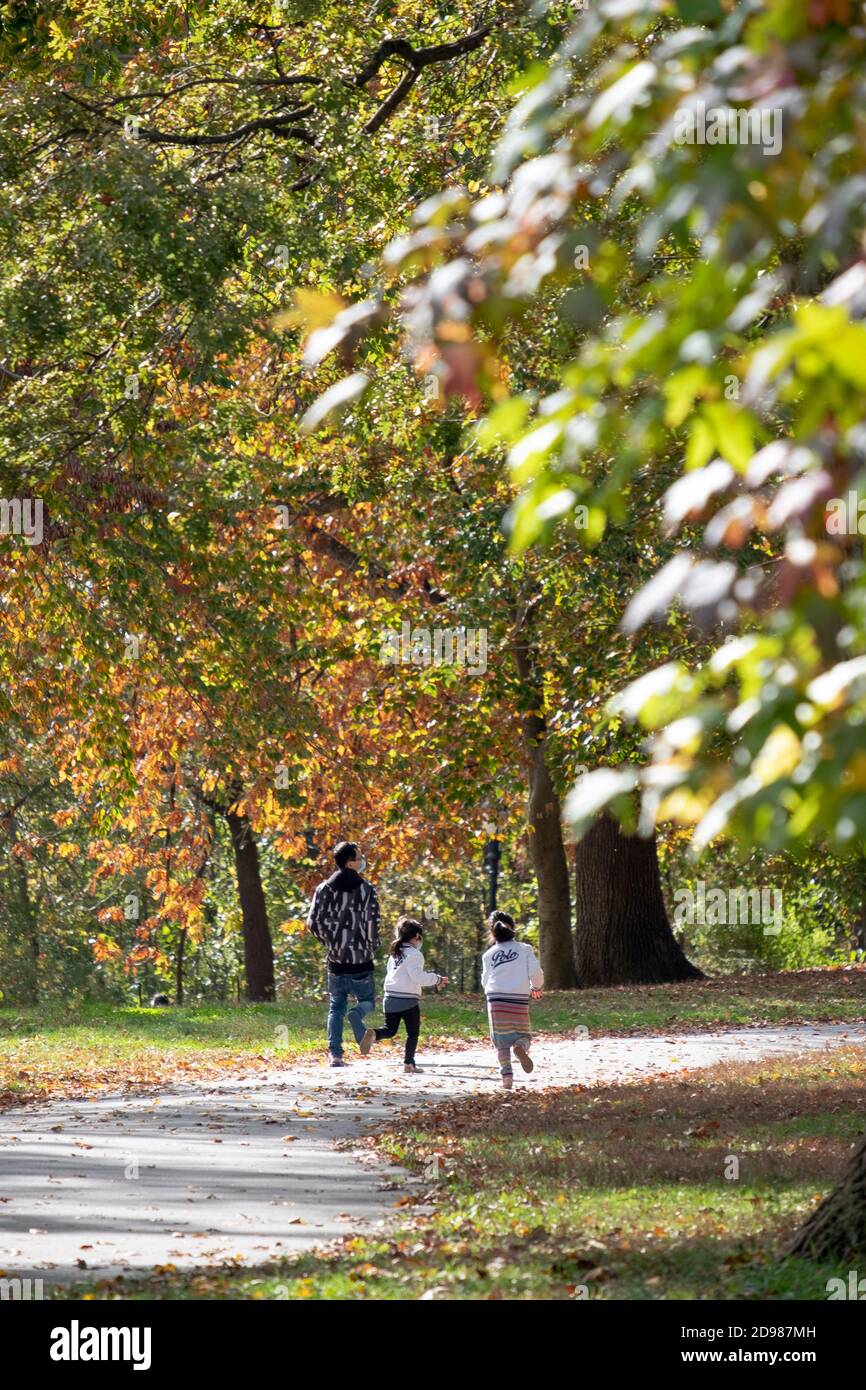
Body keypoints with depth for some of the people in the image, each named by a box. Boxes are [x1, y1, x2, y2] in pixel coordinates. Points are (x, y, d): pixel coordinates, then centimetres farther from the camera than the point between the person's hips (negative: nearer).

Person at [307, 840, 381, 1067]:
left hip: (336, 959, 3)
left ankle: (335, 1054, 1)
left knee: (336, 1008, 13)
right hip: (361, 961, -3)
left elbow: (313, 922, -2)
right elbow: (373, 923, -10)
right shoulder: (367, 889, -8)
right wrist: (373, 946, 10)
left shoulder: (325, 888, 1)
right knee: (367, 999, 15)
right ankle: (357, 1013, -22)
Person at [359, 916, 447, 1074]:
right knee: (413, 1033, 7)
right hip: (408, 1000, -6)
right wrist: (437, 979, -9)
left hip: (390, 999, 6)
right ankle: (408, 1063, 1)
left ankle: (373, 1034, -15)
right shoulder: (414, 954, -10)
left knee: (390, 1030, 15)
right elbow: (418, 977, -18)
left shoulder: (395, 953, 14)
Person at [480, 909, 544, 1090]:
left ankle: (506, 1075, -11)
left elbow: (485, 982, 14)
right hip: (519, 999, 0)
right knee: (523, 1034, 12)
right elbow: (535, 972, -2)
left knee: (501, 1041, 5)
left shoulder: (489, 955, 10)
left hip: (496, 999, 1)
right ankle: (520, 1046, -25)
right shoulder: (525, 949, 6)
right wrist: (536, 988, 18)